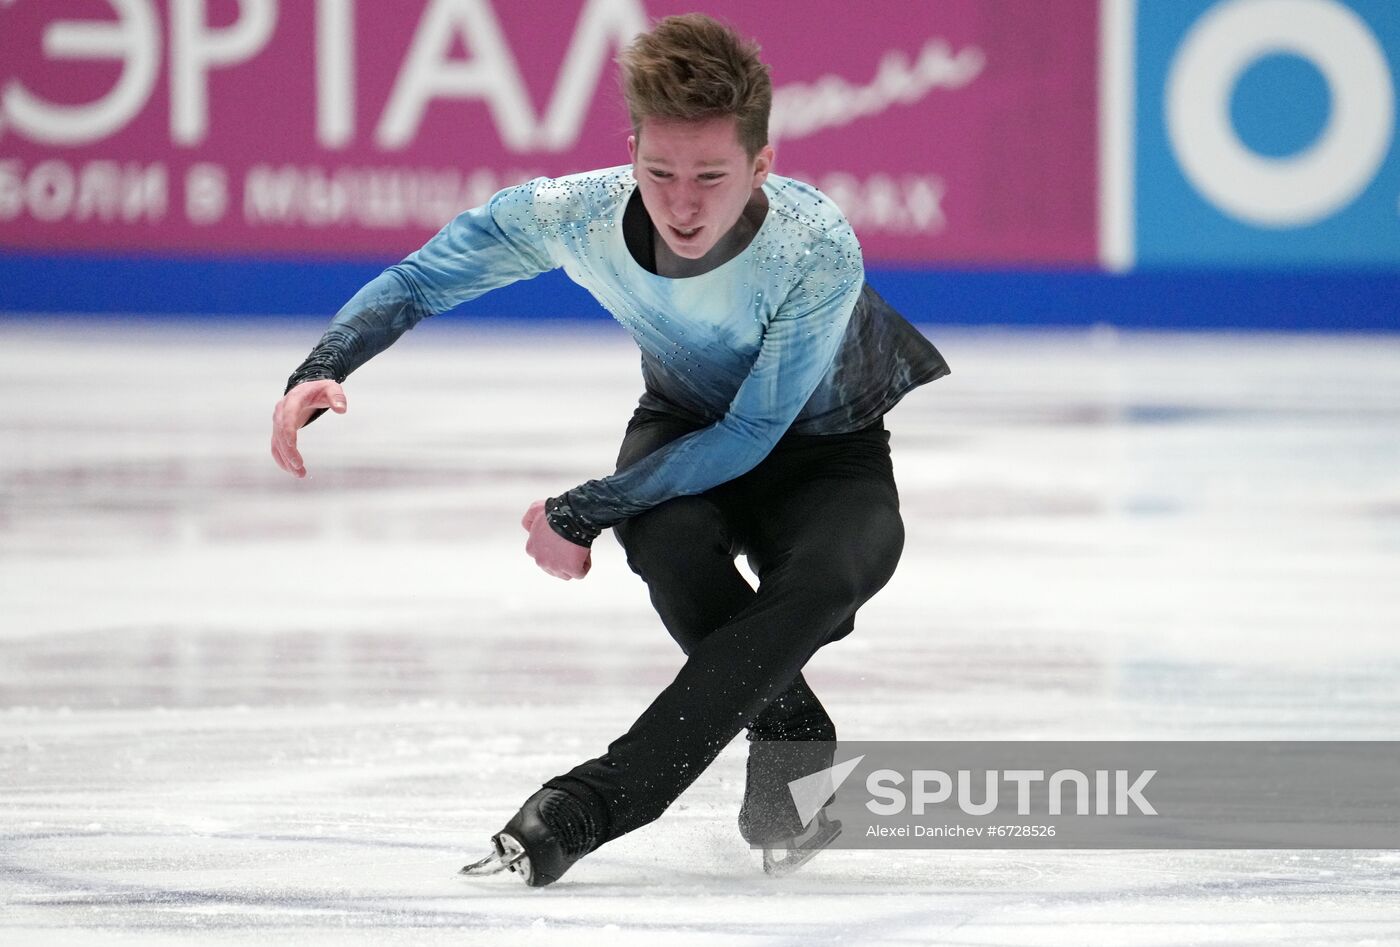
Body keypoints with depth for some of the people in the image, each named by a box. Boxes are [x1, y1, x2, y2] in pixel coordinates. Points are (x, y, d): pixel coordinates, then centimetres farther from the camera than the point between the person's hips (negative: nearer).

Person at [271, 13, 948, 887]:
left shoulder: (819, 249, -36)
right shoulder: (573, 215, -27)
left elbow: (751, 435, -29)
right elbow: (419, 282, -11)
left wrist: (581, 510, -30)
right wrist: (322, 370, -30)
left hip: (839, 446, -2)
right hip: (688, 422, 2)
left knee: (824, 578, -36)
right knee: (668, 542, -34)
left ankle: (590, 805, -35)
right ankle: (792, 743, -7)